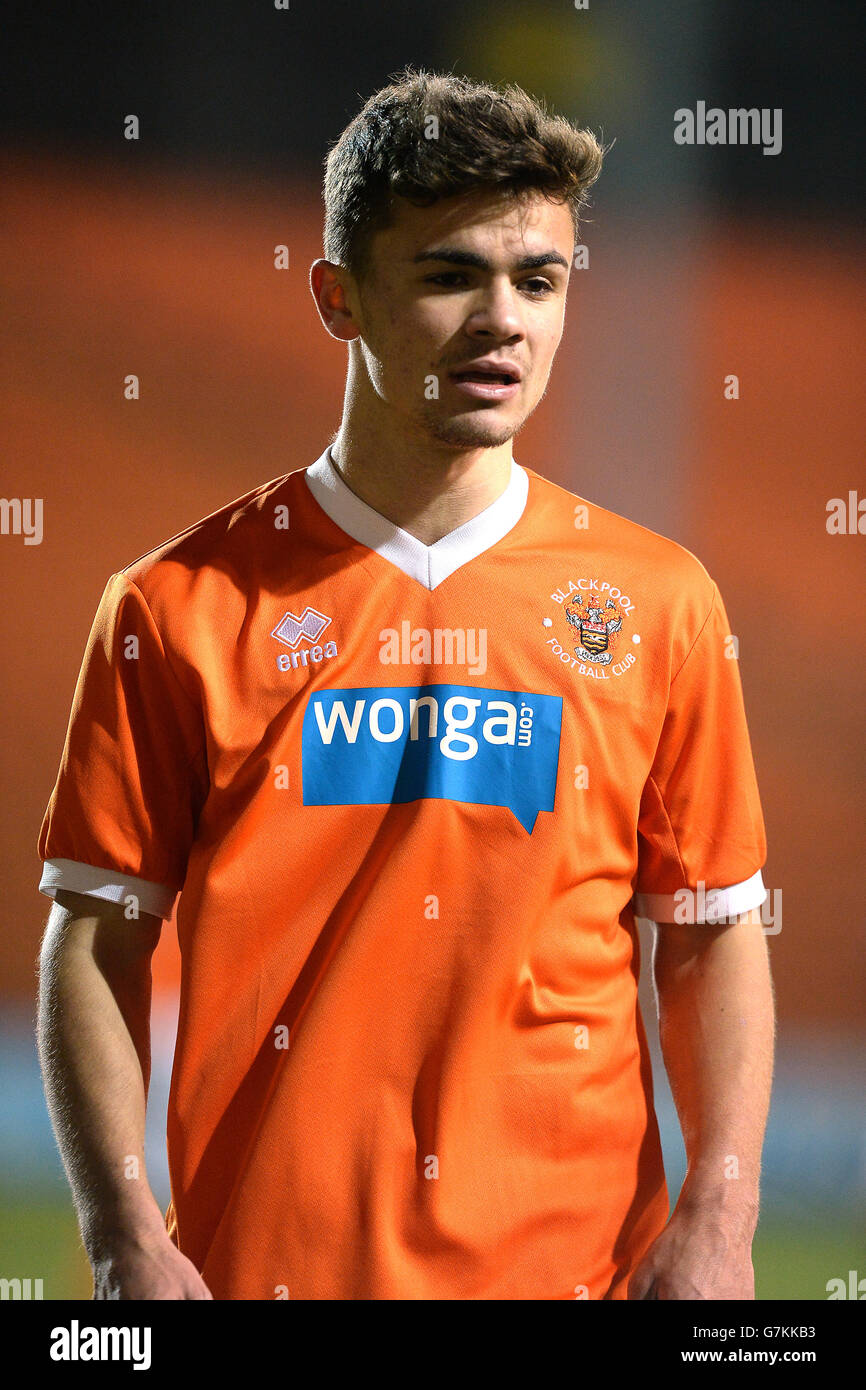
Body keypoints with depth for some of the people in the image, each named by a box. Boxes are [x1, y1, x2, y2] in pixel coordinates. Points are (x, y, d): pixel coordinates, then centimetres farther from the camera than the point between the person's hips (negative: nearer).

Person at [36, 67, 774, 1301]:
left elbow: (713, 939, 7)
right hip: (262, 1262, -1)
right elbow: (98, 940, 1)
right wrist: (125, 1237, -10)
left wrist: (717, 1221, -6)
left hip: (576, 1261, 1)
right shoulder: (181, 608, 1)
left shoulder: (659, 605, 5)